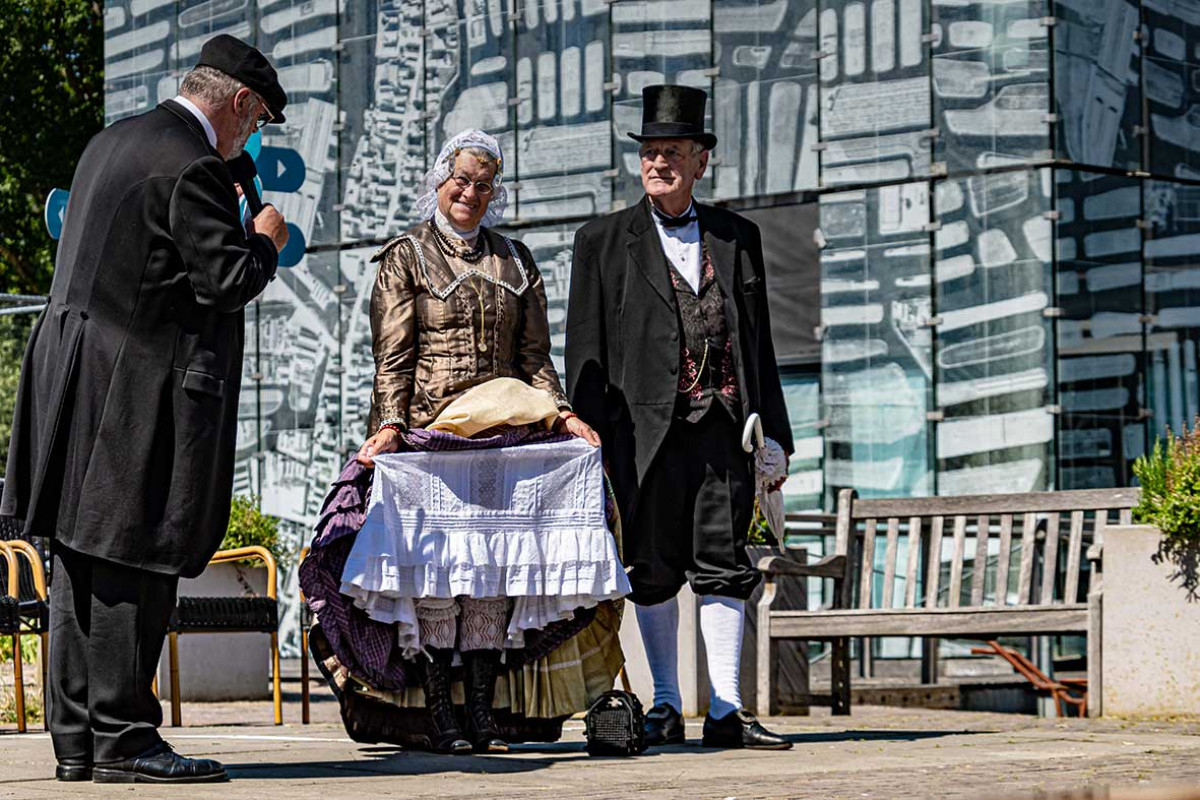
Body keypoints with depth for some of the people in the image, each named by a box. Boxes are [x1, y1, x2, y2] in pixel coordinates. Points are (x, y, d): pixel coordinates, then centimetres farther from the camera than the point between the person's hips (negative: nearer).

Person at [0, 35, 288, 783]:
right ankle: (122, 740, -1)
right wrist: (264, 242, 2)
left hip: (76, 381, 9)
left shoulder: (111, 142, 14)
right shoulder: (193, 168, -15)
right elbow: (229, 280, -17)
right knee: (135, 564, -4)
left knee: (83, 564, 10)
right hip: (142, 390, -9)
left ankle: (76, 738, 14)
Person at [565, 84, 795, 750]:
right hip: (645, 428, -2)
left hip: (724, 425, 2)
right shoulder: (604, 242, 7)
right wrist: (591, 441, -4)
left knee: (723, 563, -1)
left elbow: (758, 341, 17)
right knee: (653, 570, 3)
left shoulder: (737, 237, 15)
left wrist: (773, 433, 11)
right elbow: (585, 350, 4)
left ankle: (726, 712, -1)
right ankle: (665, 706, 14)